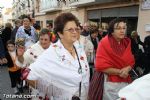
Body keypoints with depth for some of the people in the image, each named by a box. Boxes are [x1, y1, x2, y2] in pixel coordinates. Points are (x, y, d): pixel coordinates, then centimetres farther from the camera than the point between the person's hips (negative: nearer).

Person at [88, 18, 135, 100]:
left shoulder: (127, 42, 3)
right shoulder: (104, 43, -15)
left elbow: (131, 61, 6)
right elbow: (101, 66, -19)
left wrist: (127, 69, -16)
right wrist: (119, 72, -19)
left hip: (124, 81, 6)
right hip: (108, 82, -5)